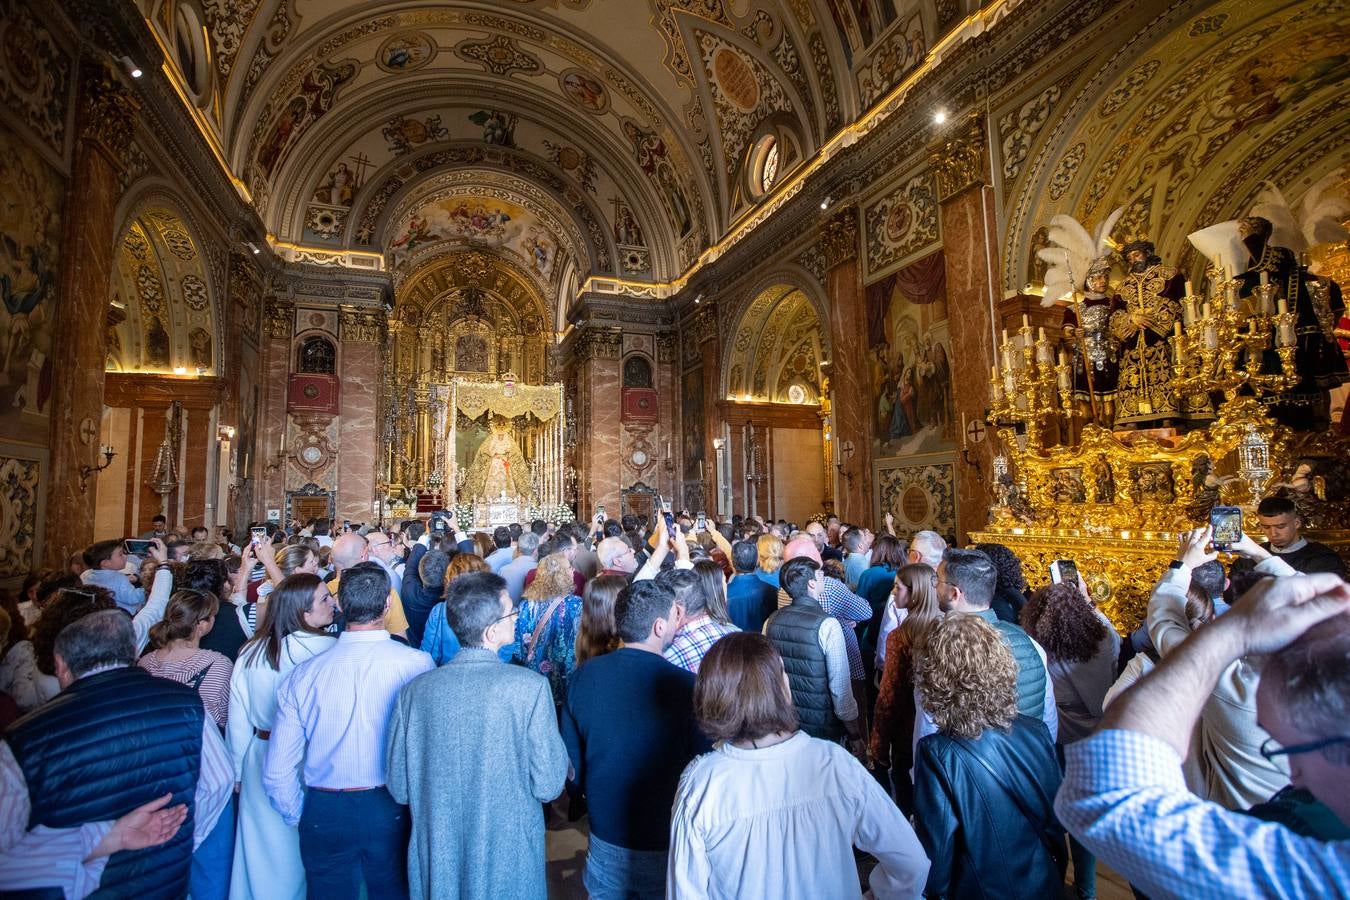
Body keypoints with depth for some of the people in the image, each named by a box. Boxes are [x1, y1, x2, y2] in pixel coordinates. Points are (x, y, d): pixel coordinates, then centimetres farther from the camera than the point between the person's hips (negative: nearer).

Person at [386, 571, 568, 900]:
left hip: (436, 860, 3)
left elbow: (399, 788, -3)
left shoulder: (415, 690, -12)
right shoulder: (531, 686, -23)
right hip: (510, 861, -2)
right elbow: (548, 786, -17)